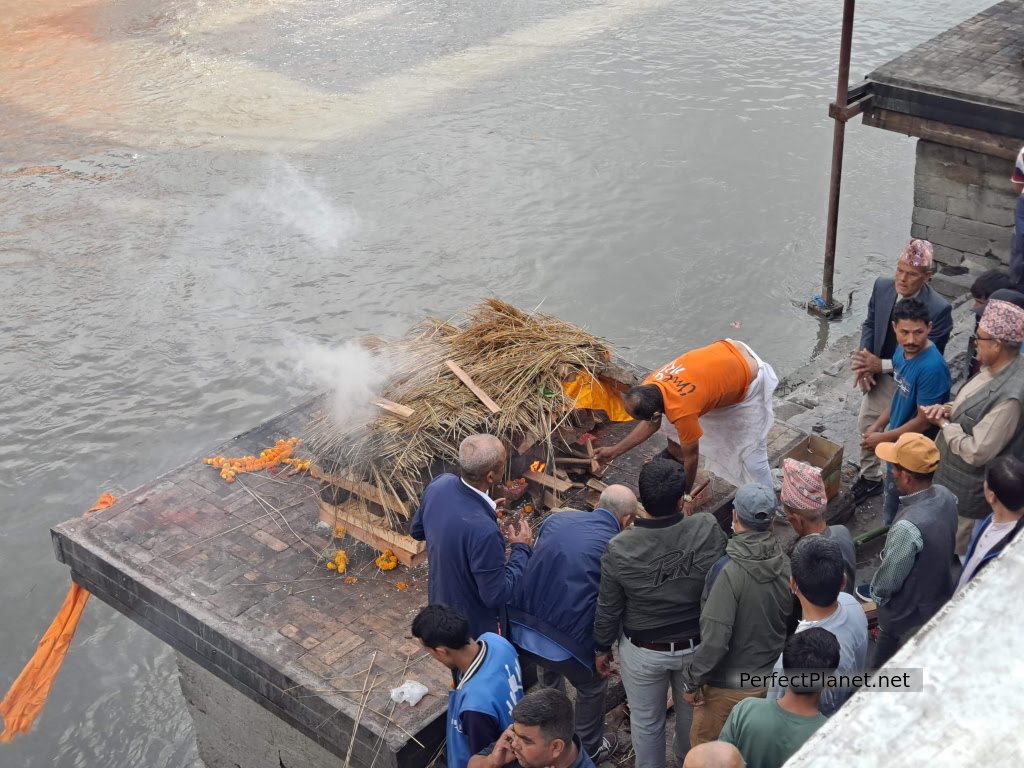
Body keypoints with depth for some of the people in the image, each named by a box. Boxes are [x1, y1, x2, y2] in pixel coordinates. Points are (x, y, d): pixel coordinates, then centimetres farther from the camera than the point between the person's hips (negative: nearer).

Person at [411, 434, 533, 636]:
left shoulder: (440, 484, -19)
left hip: (441, 600, 6)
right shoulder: (483, 530, -42)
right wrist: (521, 549, -16)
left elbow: (417, 530, 2)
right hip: (473, 621, -6)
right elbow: (496, 595, -28)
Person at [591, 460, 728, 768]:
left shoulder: (620, 549, -27)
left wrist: (601, 647, 5)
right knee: (692, 711, 29)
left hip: (643, 651, -2)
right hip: (697, 646, 2)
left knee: (646, 720, 22)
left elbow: (608, 607, -12)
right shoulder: (708, 530, -26)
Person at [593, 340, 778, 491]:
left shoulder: (682, 411, -36)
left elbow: (690, 457, -19)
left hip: (748, 378, -8)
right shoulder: (651, 385, -15)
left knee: (751, 454, -2)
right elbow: (651, 424, 5)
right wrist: (615, 450, 4)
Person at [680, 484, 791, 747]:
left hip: (729, 687, -5)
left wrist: (692, 680, -14)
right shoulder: (786, 566, -11)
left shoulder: (729, 572, -28)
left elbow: (715, 639, -28)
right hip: (772, 680, 6)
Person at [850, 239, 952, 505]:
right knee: (867, 426, 19)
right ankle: (870, 478, 42)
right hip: (880, 377, 6)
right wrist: (865, 360, -14)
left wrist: (882, 365, -27)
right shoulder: (882, 286, -13)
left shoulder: (939, 309, -29)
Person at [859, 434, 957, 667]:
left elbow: (888, 580, -27)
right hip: (937, 594, 7)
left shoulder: (909, 528, -43)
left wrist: (875, 592, -3)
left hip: (910, 610, -7)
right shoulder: (945, 496, -17)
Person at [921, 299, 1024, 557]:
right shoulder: (995, 368, -4)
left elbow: (976, 453, -31)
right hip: (952, 476, 9)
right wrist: (948, 410, -7)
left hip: (967, 490, -9)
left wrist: (944, 424, -17)